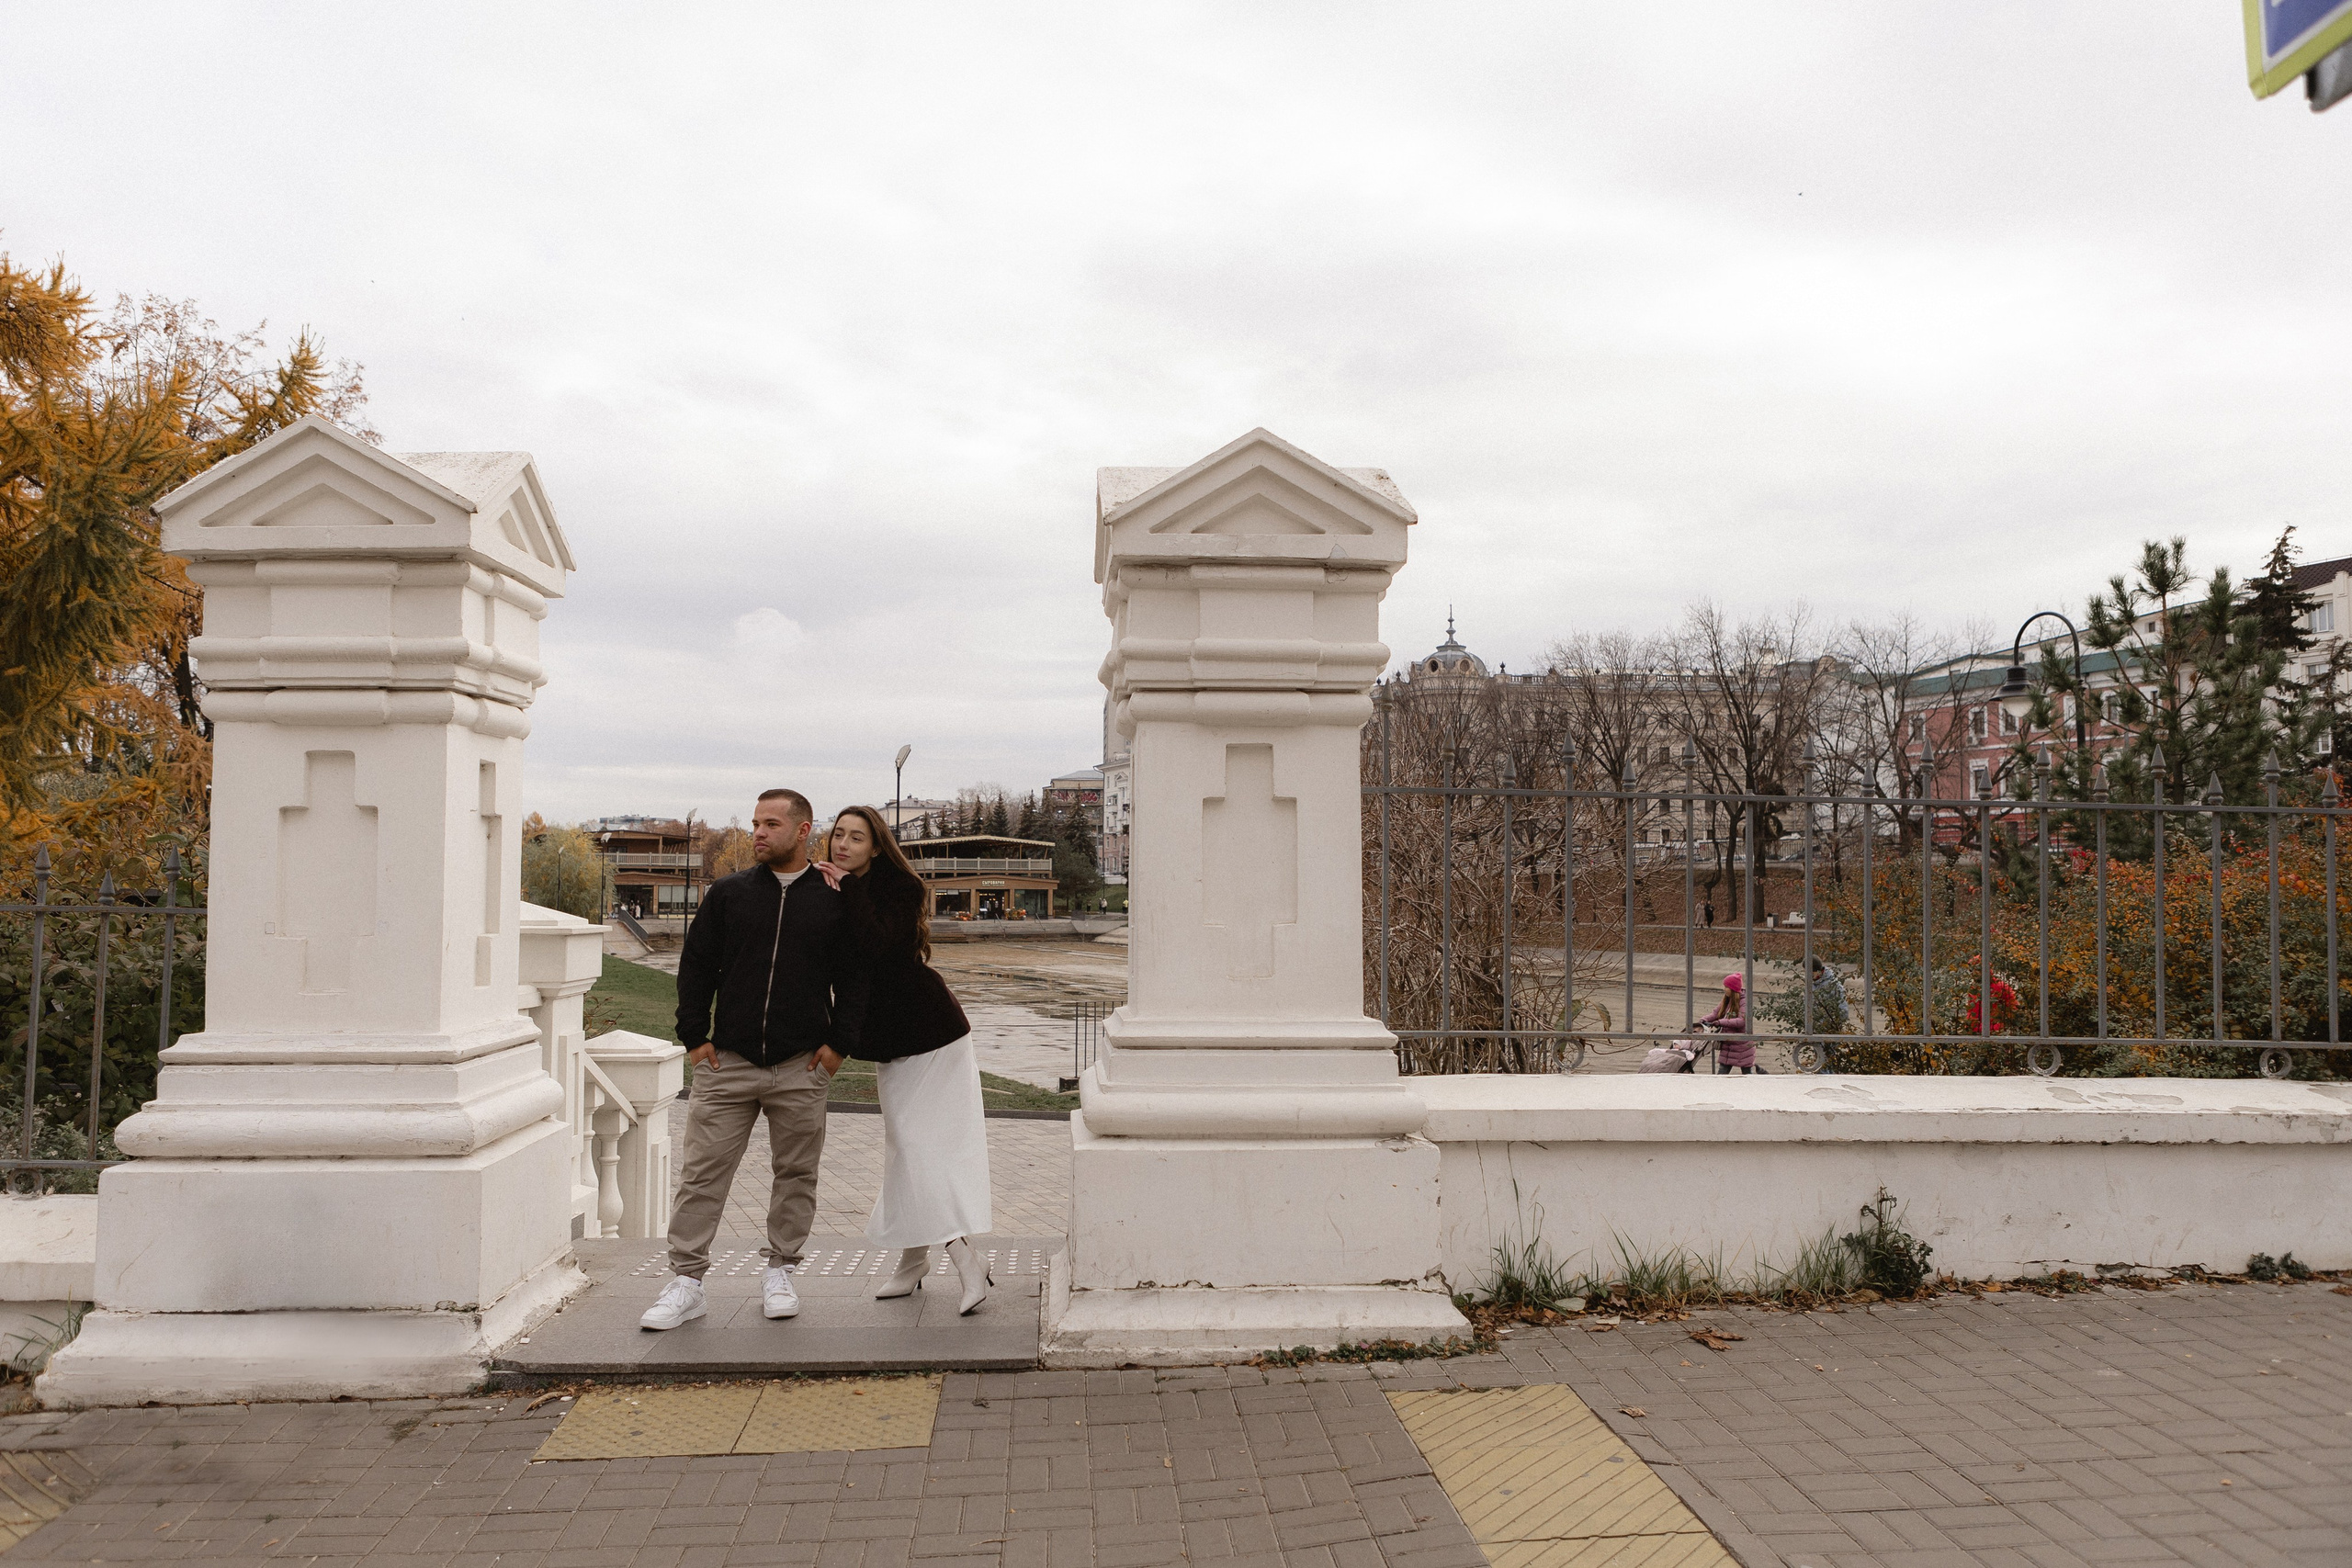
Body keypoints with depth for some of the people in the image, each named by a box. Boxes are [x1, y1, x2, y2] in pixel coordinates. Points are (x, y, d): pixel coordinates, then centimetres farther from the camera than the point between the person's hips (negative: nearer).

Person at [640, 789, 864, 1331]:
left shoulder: (834, 902, 3)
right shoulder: (728, 893, 5)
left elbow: (853, 980, 7)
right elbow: (695, 966, 9)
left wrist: (838, 1043, -1)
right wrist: (694, 1036, 3)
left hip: (800, 1068, 0)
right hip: (727, 1062, 1)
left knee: (796, 1174, 8)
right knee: (702, 1174, 1)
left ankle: (779, 1272, 23)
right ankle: (685, 1282, 10)